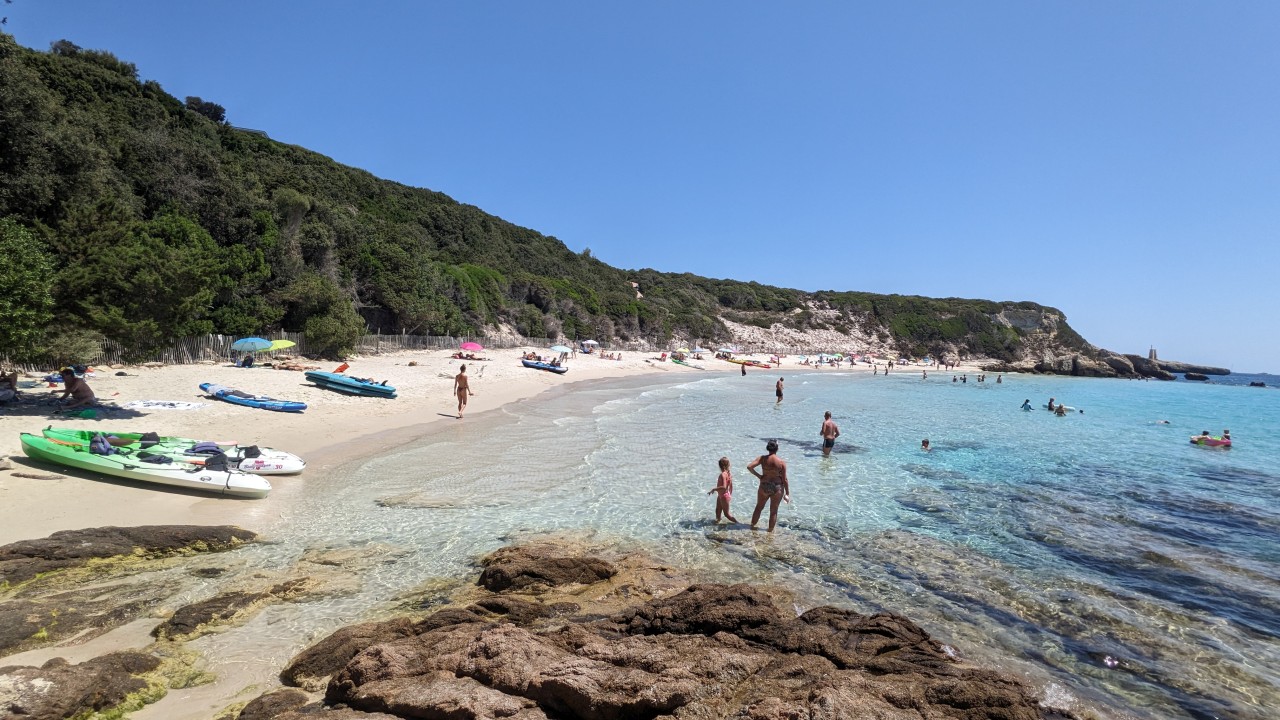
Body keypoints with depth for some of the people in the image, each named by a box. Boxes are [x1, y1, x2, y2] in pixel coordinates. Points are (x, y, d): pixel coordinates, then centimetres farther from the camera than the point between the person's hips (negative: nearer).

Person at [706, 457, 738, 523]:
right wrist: (730, 495, 23)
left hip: (724, 496, -9)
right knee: (718, 511, 20)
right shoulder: (729, 473, 2)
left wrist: (714, 489, -27)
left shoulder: (723, 474, -25)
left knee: (726, 513, 3)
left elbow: (724, 487, -35)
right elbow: (731, 486, 11)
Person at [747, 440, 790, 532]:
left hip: (764, 486, 1)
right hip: (777, 488, -1)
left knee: (759, 507, 22)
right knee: (773, 511, 16)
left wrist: (758, 475, -3)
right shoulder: (782, 462, -13)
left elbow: (749, 466, -17)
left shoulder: (762, 458, -10)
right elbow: (784, 479, -9)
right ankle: (770, 531, 27)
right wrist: (787, 493, 0)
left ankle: (752, 526, 34)